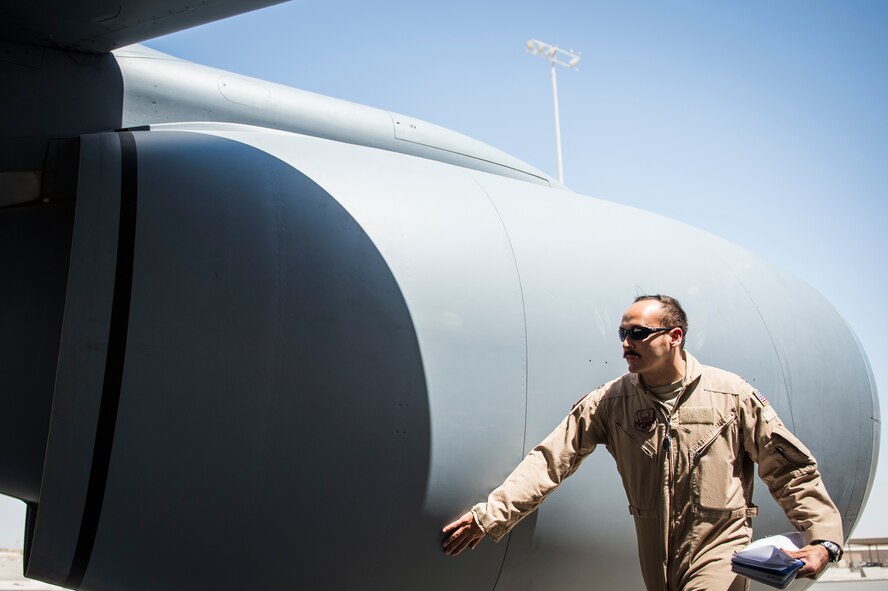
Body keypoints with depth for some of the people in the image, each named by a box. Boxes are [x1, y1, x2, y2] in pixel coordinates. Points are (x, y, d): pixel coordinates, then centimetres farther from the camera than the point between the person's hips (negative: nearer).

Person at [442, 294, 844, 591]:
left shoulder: (732, 395, -5)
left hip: (718, 550, -3)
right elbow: (550, 460, -9)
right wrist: (490, 516, -18)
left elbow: (792, 470, 1)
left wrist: (823, 537, -9)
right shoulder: (611, 401, -2)